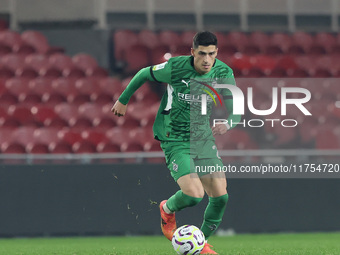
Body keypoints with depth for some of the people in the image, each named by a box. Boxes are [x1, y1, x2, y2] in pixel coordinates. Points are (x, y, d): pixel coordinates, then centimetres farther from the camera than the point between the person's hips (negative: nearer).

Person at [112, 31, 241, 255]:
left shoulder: (224, 73, -7)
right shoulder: (175, 68, -17)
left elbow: (235, 111, -5)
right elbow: (145, 74, 2)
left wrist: (227, 124, -29)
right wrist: (123, 100, 13)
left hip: (204, 138, 4)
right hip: (176, 141, -4)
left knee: (220, 196, -5)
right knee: (194, 194, -21)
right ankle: (168, 209, 16)